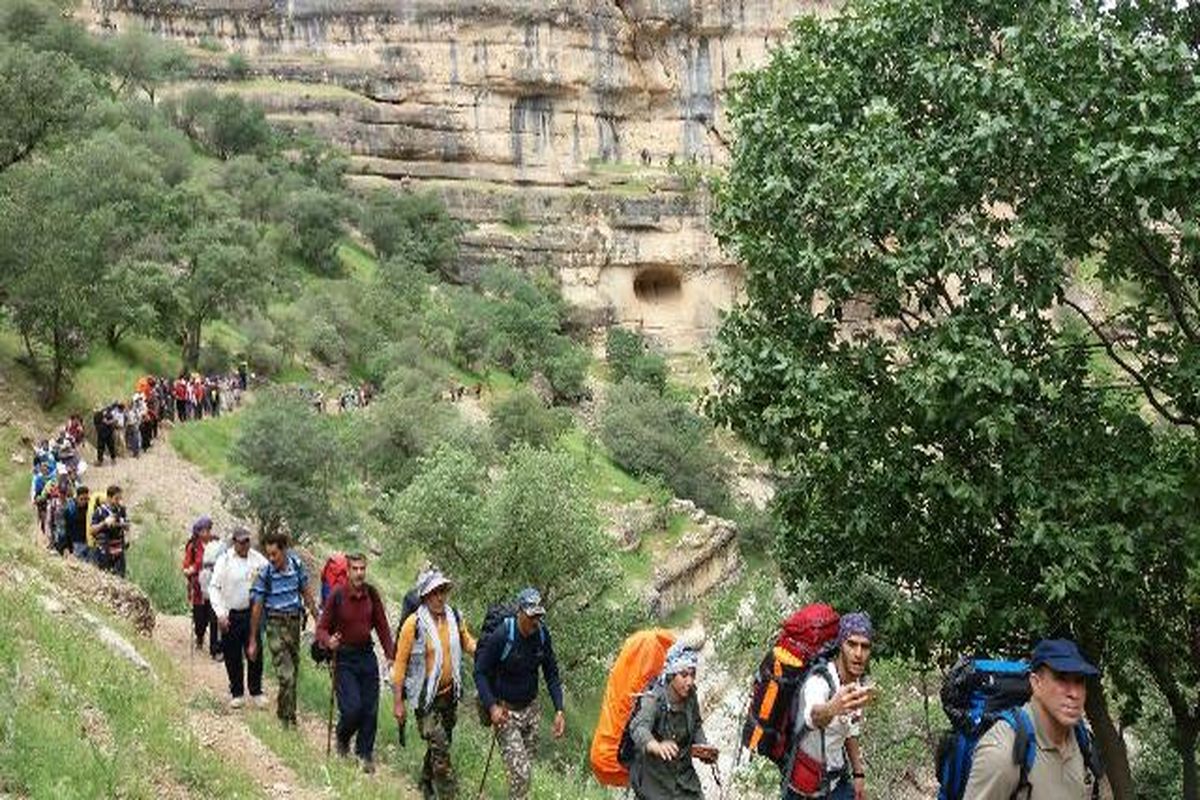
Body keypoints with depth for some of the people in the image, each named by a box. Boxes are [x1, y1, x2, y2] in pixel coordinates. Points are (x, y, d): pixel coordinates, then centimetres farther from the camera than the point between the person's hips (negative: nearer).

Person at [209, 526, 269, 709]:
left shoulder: (258, 559, 1)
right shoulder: (224, 560, -4)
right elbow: (214, 587, -4)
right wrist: (220, 613, -13)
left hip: (251, 613, 1)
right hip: (230, 615, -1)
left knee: (255, 654, 1)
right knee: (232, 657, 6)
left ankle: (256, 692, 17)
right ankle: (237, 693, 21)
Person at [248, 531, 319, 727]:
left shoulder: (296, 565, -3)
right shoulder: (264, 575, -13)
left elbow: (307, 593, 10)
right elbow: (256, 608, -8)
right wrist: (253, 641, -5)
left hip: (295, 622, 5)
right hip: (276, 625, -4)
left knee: (293, 671, 14)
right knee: (286, 675, -11)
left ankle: (283, 710, 32)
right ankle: (288, 718, 0)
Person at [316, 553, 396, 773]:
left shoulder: (371, 594, 0)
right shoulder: (337, 595, -12)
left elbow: (381, 625, 8)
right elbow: (322, 628, -8)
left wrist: (390, 654, 3)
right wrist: (329, 641, -29)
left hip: (367, 655, 4)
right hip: (344, 658, -4)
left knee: (370, 709, 3)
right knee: (352, 708, -11)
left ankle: (365, 754, 19)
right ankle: (342, 739, 21)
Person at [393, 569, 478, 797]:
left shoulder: (455, 618, -2)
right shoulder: (413, 624, -16)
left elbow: (468, 643, 15)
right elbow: (400, 663, -11)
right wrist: (398, 702, -11)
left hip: (450, 693, 5)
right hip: (425, 696, -5)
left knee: (440, 743, 19)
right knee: (439, 746, -10)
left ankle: (426, 784, 40)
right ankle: (448, 792, -3)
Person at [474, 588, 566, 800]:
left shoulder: (542, 635, -5)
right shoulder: (500, 636, -21)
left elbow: (551, 674, 4)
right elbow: (480, 673, -13)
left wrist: (559, 710, -4)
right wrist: (492, 706, -25)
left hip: (530, 709, 5)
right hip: (504, 711, -5)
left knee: (526, 767, 13)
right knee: (520, 771, -13)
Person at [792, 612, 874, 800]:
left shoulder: (859, 683, -5)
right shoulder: (819, 681, -29)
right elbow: (814, 715, -53)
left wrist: (858, 773, 11)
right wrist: (832, 708, -75)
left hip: (838, 780, 7)